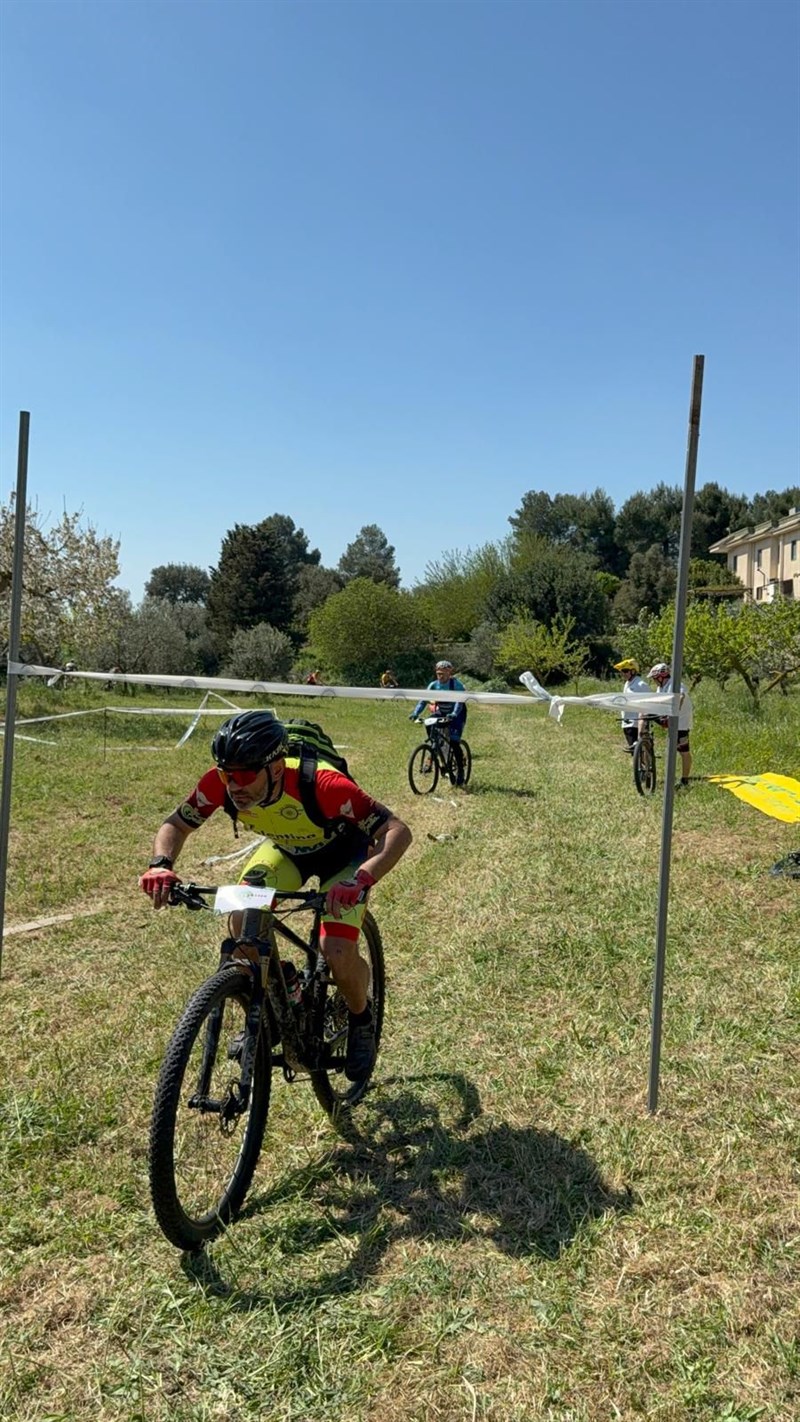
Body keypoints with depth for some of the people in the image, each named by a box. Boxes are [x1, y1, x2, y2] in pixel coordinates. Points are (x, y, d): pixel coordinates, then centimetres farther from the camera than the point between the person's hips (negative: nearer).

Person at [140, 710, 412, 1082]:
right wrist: (161, 865, -34)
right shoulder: (220, 783, -29)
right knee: (243, 923, -19)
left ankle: (361, 1022, 14)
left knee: (337, 953, -20)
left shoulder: (320, 784, -41)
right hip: (286, 847, 4)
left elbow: (398, 831, -39)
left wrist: (361, 879, -56)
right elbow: (176, 824, -13)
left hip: (342, 851, -4)